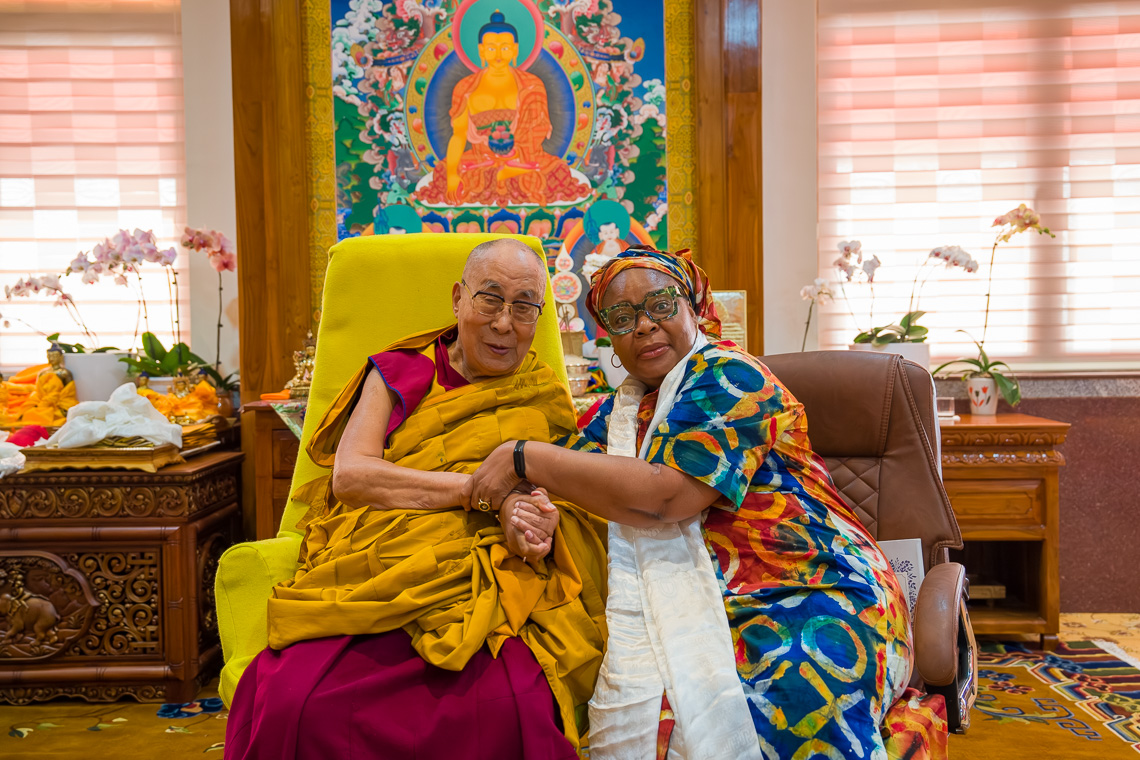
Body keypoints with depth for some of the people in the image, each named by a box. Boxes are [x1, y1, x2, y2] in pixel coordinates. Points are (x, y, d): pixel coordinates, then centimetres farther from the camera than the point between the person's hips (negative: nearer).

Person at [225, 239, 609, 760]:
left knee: (514, 708, -34)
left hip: (482, 594, 0)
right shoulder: (397, 375, 15)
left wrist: (540, 531, -14)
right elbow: (349, 474, -1)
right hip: (373, 585, 1)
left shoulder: (547, 404, 17)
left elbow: (569, 513, 12)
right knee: (294, 702, -29)